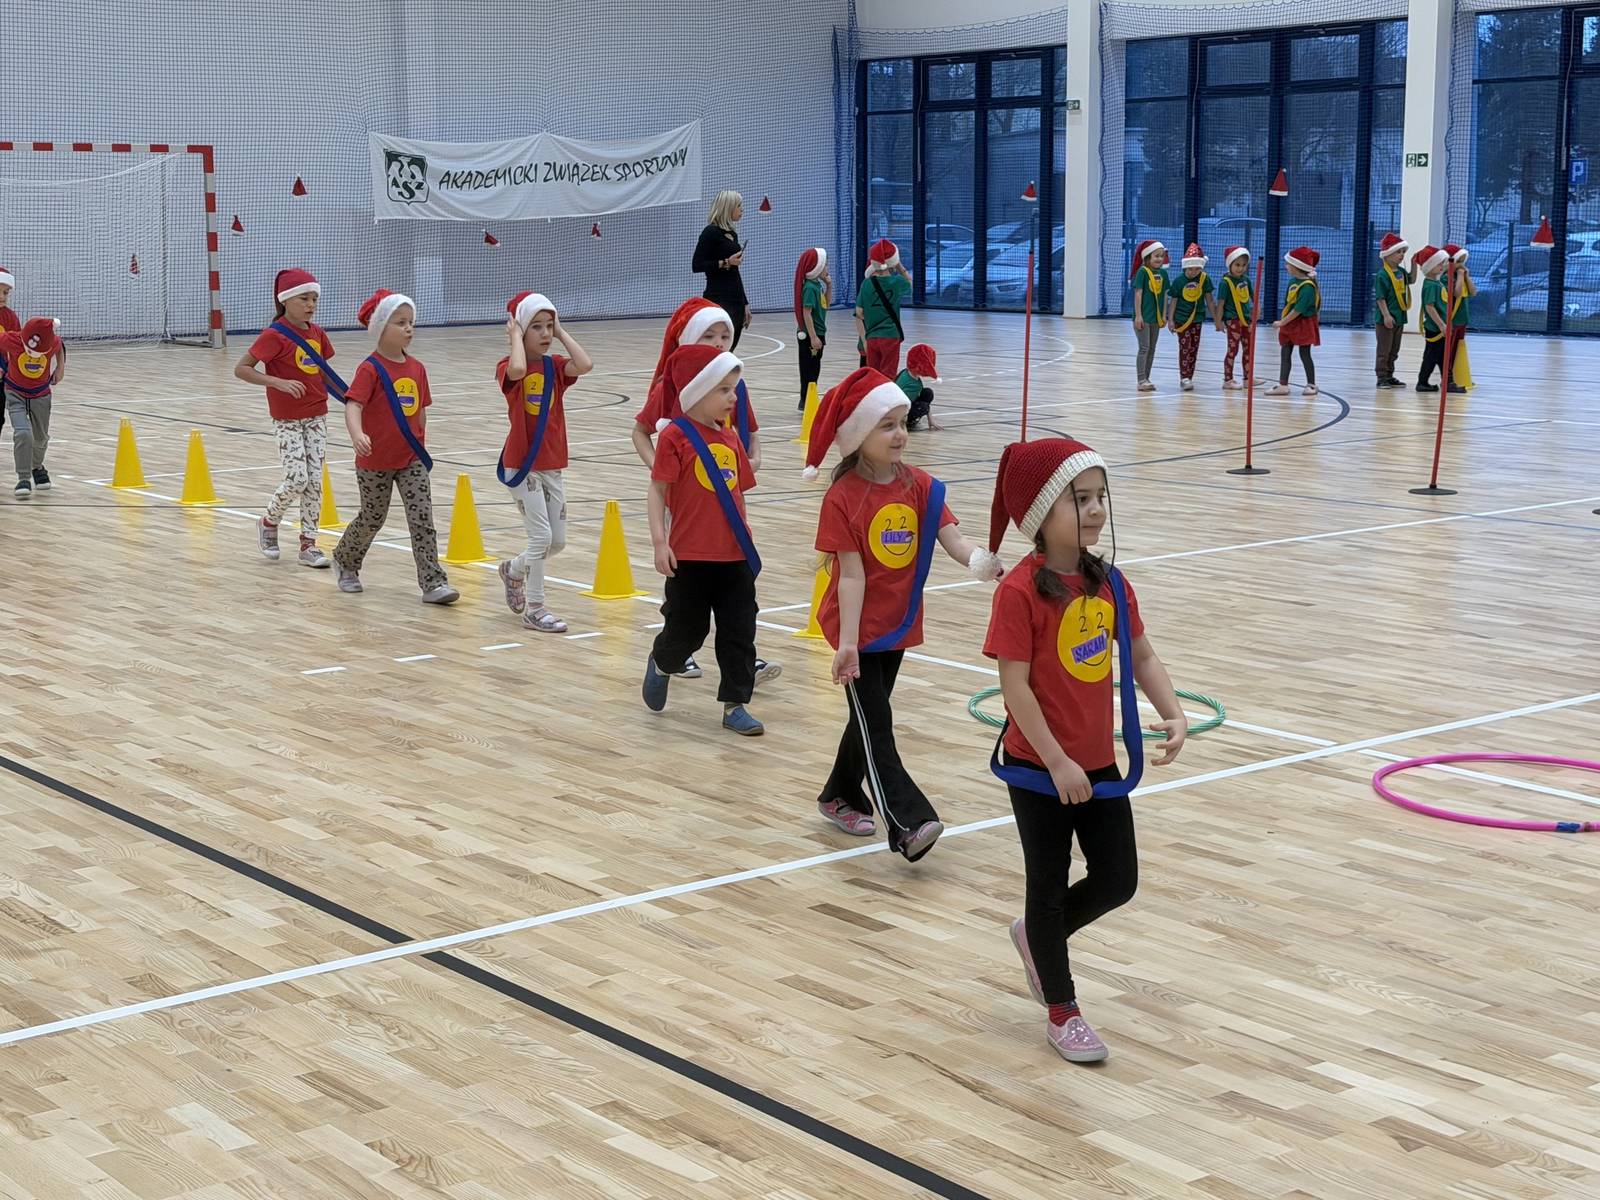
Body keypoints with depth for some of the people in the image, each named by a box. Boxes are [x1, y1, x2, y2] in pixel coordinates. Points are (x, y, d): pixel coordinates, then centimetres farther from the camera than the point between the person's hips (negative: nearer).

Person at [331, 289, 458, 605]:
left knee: (423, 520, -5)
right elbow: (353, 404, -28)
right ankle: (346, 562, 38)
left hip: (411, 459, 4)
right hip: (376, 461, -4)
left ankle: (433, 583, -6)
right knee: (373, 518, 12)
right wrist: (357, 434, -46)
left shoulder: (417, 368, 3)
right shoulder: (370, 369, -15)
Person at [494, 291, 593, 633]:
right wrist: (515, 334, -19)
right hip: (522, 464, -6)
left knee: (558, 541, 11)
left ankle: (513, 570, 38)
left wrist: (562, 332, -6)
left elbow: (585, 365, -16)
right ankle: (534, 609, 5)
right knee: (541, 535, -9)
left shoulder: (555, 366, 5)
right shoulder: (507, 367, -9)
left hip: (551, 464, 6)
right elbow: (518, 369, -35)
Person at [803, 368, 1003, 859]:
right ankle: (908, 823, -15)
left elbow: (953, 539, -12)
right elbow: (852, 574, -18)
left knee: (870, 717, 18)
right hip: (859, 627, -6)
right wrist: (847, 642, -21)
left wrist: (984, 562, -34)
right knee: (875, 726, -8)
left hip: (898, 623, 6)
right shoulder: (843, 499, -16)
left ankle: (841, 797, 36)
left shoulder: (919, 486, -2)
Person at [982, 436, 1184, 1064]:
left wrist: (1173, 715, -7)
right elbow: (1015, 685, -20)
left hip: (1098, 761, 6)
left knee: (1117, 881, 11)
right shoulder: (1021, 590, -20)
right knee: (1050, 885, 9)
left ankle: (1035, 935, 39)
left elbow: (1141, 655, 8)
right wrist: (1057, 763, -20)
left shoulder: (1107, 582, 0)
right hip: (1038, 767, -6)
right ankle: (1062, 1011, 25)